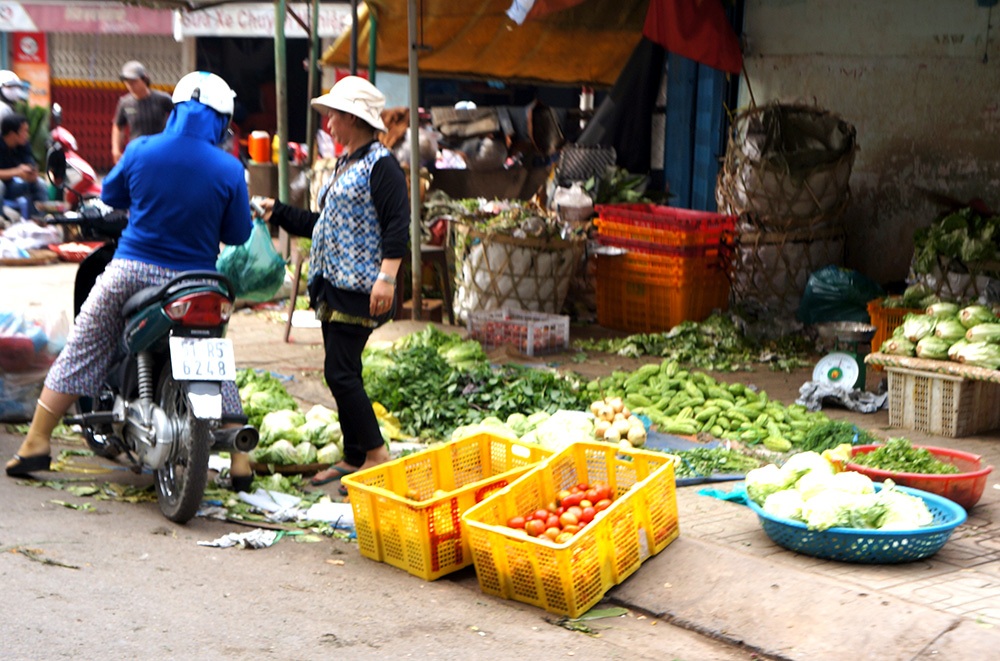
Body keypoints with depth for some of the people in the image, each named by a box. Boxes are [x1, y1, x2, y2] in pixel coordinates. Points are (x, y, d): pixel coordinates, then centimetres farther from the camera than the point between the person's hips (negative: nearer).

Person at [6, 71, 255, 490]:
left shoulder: (141, 150, -4)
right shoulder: (229, 170, -9)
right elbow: (238, 235, -1)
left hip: (130, 269, 1)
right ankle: (239, 462, 15)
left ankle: (37, 442, 15)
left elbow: (110, 195, 12)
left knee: (80, 352, 13)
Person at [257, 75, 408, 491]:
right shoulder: (345, 165, 20)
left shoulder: (381, 164, -10)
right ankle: (354, 458, 19)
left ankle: (377, 455, -2)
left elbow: (397, 223, -18)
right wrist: (278, 213, 22)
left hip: (359, 288, -10)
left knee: (341, 374, -11)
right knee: (342, 374, 11)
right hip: (334, 285, 10)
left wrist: (386, 277, -26)